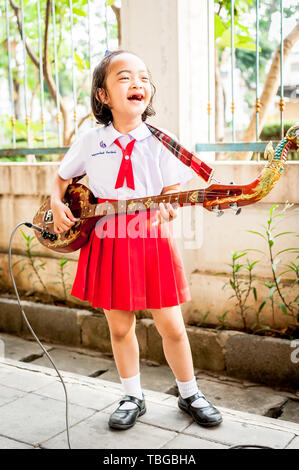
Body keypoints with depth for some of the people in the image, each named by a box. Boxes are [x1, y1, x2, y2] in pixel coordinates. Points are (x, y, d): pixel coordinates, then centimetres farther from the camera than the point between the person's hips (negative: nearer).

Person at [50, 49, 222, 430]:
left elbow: (172, 191, 2)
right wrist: (57, 205, -3)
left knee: (171, 326, 4)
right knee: (120, 326, 11)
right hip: (107, 242, 2)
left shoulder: (159, 142, -1)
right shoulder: (89, 141, 2)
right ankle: (133, 398, 31)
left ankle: (189, 395, 27)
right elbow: (61, 177, 16)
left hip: (152, 241, -1)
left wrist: (167, 210, -20)